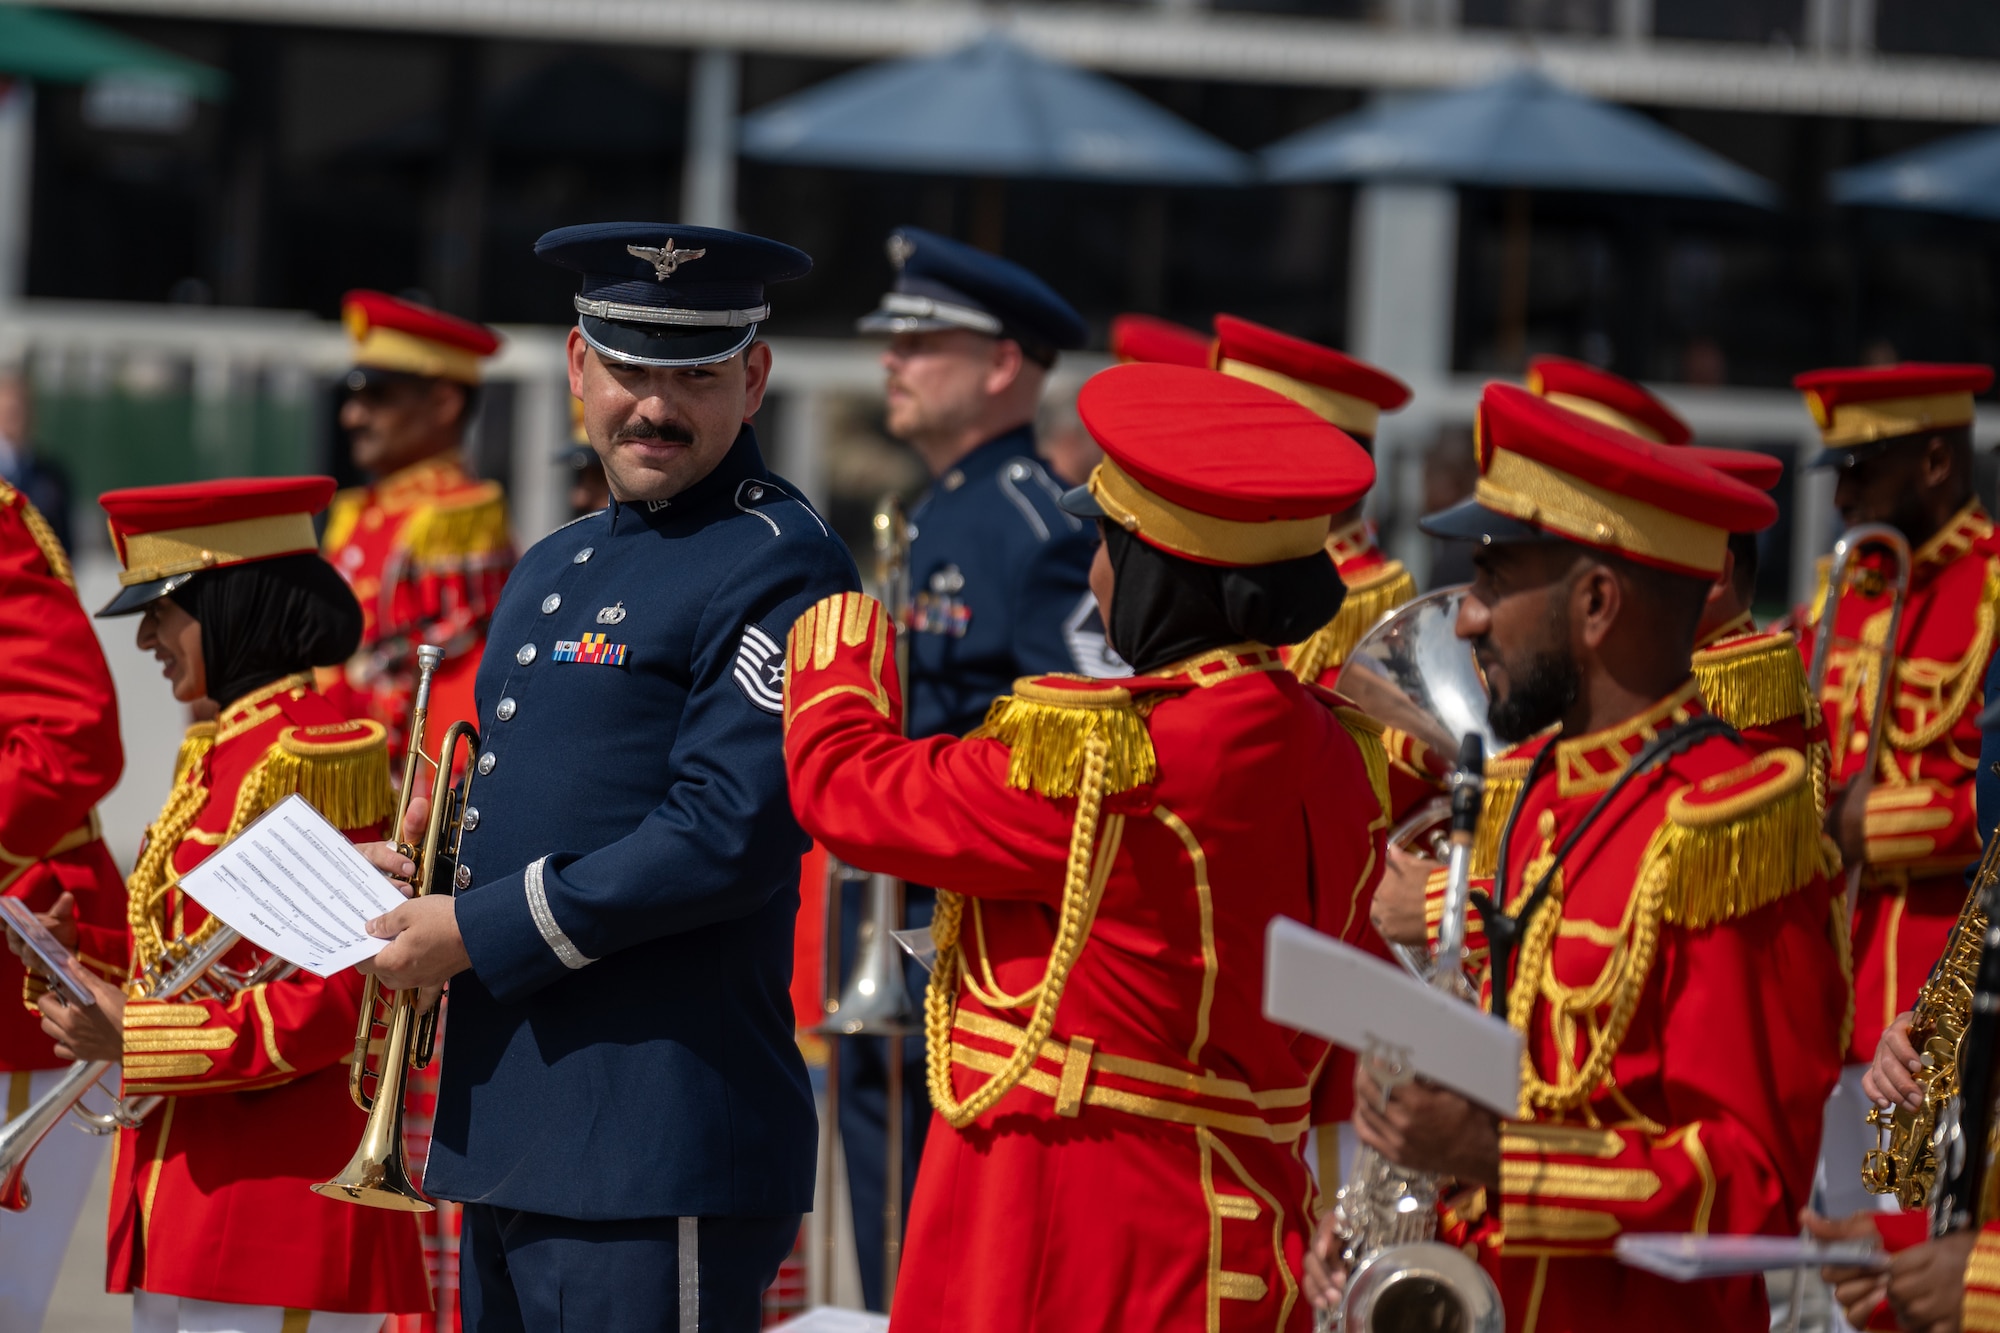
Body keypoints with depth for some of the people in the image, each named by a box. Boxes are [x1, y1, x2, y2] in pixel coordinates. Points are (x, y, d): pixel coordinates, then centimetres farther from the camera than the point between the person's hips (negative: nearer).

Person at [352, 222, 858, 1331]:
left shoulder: (778, 568, -10)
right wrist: (422, 874, 7)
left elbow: (727, 836, -19)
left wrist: (476, 932, -15)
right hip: (508, 1143, 9)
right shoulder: (552, 570, 20)